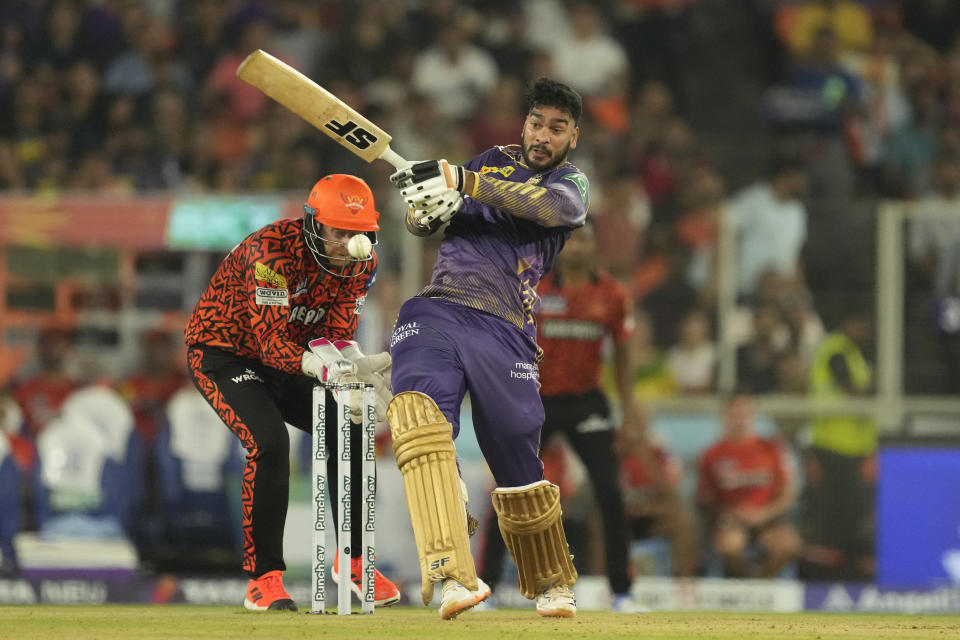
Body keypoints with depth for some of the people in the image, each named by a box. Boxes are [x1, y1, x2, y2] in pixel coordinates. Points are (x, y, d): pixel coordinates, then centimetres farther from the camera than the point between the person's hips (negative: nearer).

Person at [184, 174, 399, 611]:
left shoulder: (360, 263, -11)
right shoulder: (271, 251, -32)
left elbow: (336, 334, -16)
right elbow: (271, 343, -37)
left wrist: (359, 366, -39)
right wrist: (330, 371, -53)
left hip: (284, 360, 7)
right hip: (221, 352, -7)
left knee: (350, 432, -4)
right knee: (269, 443, -27)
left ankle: (353, 560, 13)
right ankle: (264, 576, -19)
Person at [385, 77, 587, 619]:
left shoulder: (572, 183, 10)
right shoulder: (494, 163, 22)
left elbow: (548, 206, -15)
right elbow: (423, 222, 21)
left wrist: (460, 182, -24)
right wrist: (425, 208, -6)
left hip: (505, 331, -1)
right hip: (437, 311, 1)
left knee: (519, 468, 2)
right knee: (417, 411, -28)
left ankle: (552, 585, 31)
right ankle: (454, 575, -40)